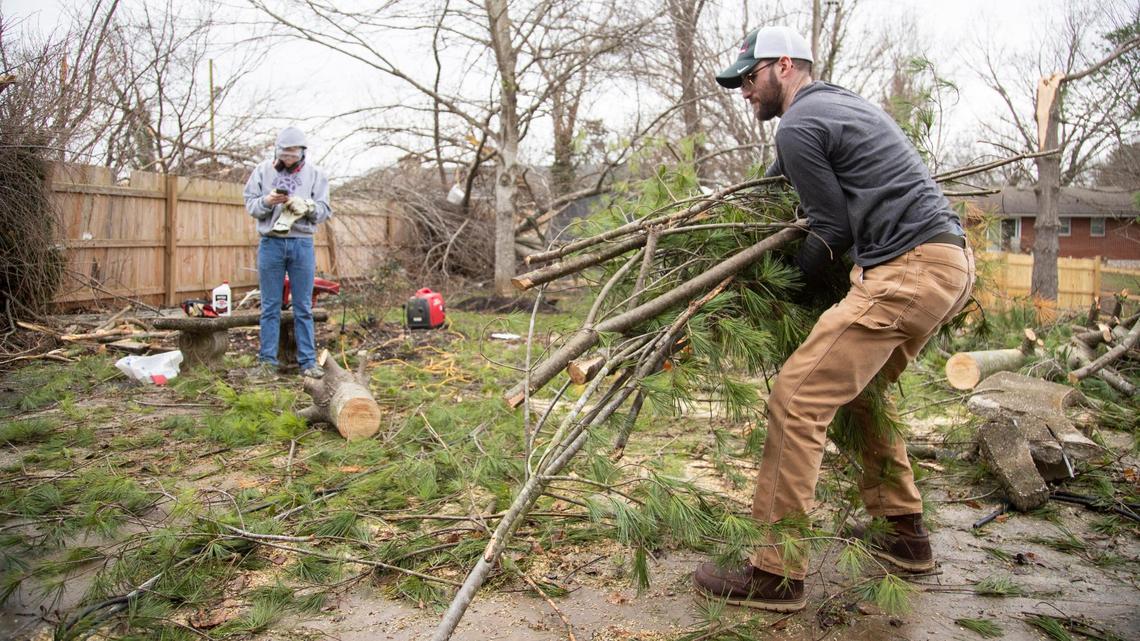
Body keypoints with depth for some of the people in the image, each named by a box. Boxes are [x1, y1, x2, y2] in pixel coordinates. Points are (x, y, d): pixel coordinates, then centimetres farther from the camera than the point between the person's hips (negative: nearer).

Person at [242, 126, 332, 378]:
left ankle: (308, 361, 9)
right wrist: (267, 201, -14)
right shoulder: (263, 170, 5)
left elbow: (324, 211, 2)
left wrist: (305, 205, -17)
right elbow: (250, 205, 5)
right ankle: (267, 361, 12)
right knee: (270, 307, 5)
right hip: (271, 243, 0)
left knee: (303, 308, 4)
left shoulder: (314, 174, 4)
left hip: (302, 244, 0)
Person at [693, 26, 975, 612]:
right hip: (950, 261, 11)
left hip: (907, 270, -11)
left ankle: (776, 574, -9)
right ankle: (903, 534, 31)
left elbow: (835, 230, -6)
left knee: (796, 399, -12)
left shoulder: (799, 125, -5)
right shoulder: (841, 103, 26)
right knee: (859, 387, 25)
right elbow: (780, 177, 40)